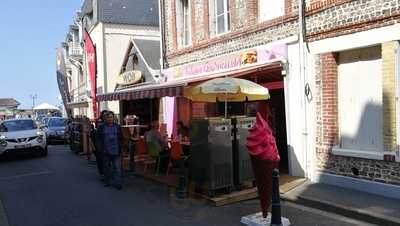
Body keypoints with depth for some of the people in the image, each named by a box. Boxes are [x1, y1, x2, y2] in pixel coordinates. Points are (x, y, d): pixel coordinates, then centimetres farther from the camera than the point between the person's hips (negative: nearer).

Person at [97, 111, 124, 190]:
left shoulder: (117, 127, 5)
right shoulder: (101, 127, 3)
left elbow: (121, 139, 5)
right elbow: (99, 139, 1)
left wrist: (119, 149, -4)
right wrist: (103, 149, -7)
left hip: (116, 151, -1)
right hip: (106, 151, 1)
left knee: (117, 167, -6)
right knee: (107, 167, 13)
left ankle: (118, 183, -4)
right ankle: (107, 181, 26)